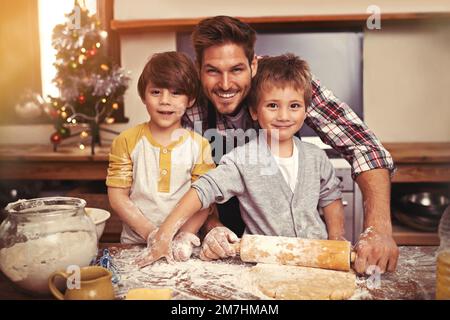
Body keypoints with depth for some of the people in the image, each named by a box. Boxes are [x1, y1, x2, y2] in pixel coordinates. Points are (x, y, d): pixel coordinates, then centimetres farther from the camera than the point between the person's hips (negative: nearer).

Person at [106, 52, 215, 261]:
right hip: (135, 243, 0)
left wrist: (186, 236, -13)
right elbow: (117, 196, 0)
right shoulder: (126, 142, 3)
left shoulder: (199, 145, 3)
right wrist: (151, 233, -10)